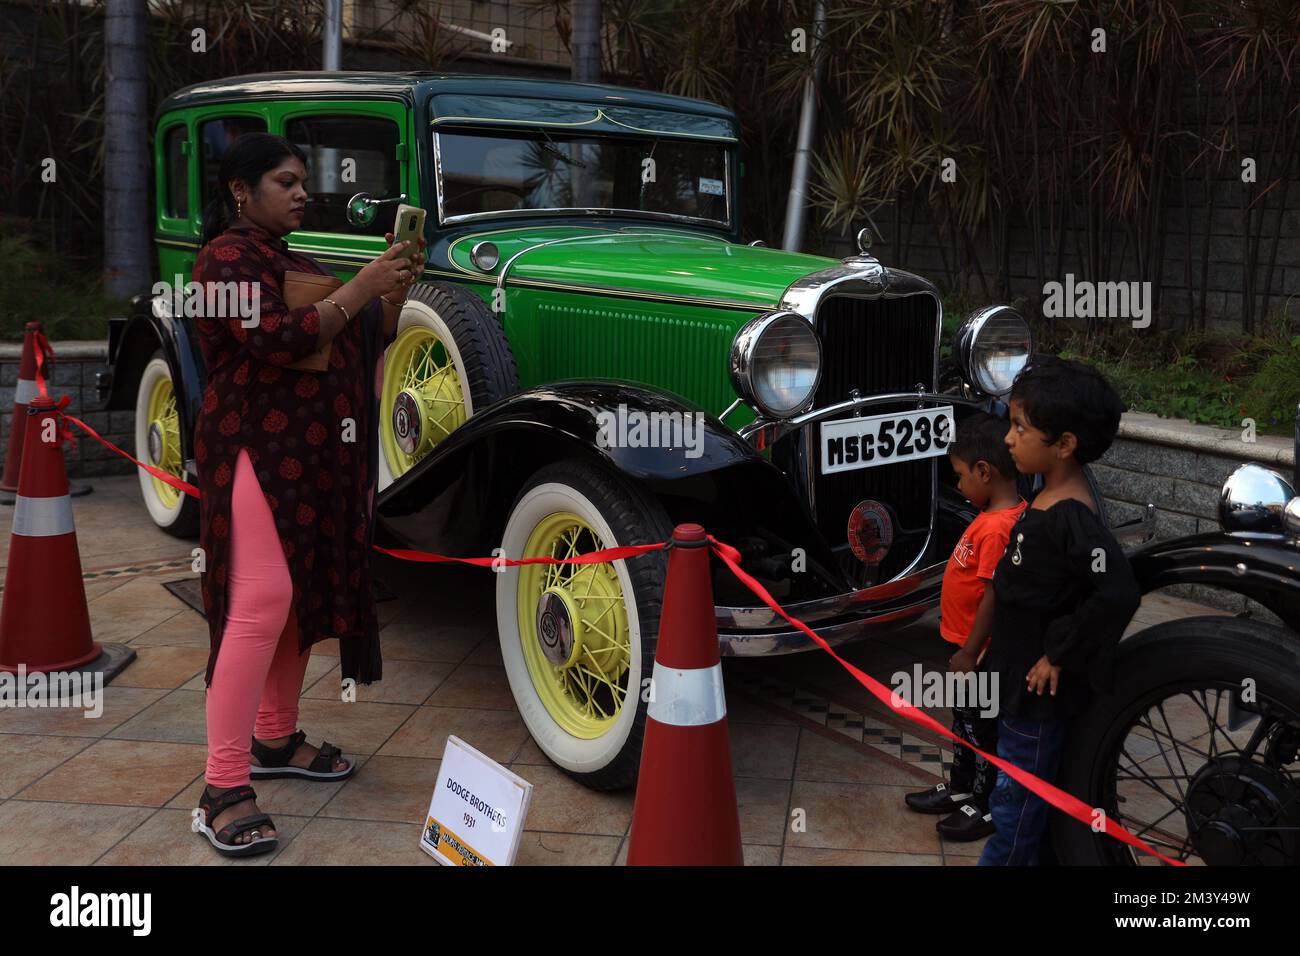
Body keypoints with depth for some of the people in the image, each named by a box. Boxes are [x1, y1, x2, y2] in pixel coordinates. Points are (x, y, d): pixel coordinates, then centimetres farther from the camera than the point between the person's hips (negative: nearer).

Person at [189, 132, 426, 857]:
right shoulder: (228, 255, -6)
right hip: (258, 448, -9)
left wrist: (397, 286, 3)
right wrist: (359, 287, -19)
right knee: (261, 601, -15)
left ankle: (276, 740, 25)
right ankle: (224, 789, -12)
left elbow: (369, 341, 19)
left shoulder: (299, 261, 20)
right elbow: (274, 340, -21)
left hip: (318, 454, 9)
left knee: (305, 594, 11)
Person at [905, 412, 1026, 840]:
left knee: (983, 726, 9)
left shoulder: (997, 528, -30)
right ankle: (961, 787, 41)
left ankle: (988, 806, 26)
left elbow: (994, 596, -27)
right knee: (964, 719, 24)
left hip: (980, 651, -9)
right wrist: (964, 647, 17)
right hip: (967, 641, 9)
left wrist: (969, 652, -19)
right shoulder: (1000, 511, 1)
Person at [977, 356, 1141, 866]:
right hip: (1018, 680, 9)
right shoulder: (1049, 498, 1)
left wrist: (1060, 654, -26)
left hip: (1041, 691, -9)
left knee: (1017, 805, 8)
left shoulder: (1071, 517, -28)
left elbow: (1119, 594, -38)